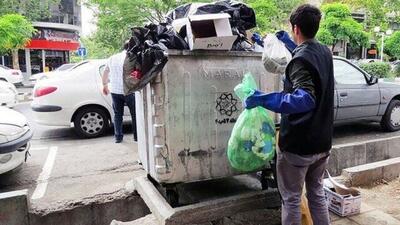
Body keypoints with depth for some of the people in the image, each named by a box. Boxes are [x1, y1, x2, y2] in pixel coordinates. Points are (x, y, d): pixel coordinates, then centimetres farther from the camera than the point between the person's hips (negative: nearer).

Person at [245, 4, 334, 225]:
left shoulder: (300, 59, -19)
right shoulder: (325, 52, 6)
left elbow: (305, 99, -33)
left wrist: (263, 99, -34)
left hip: (298, 143, -8)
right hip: (322, 141, 8)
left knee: (291, 198, 8)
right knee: (317, 194, 21)